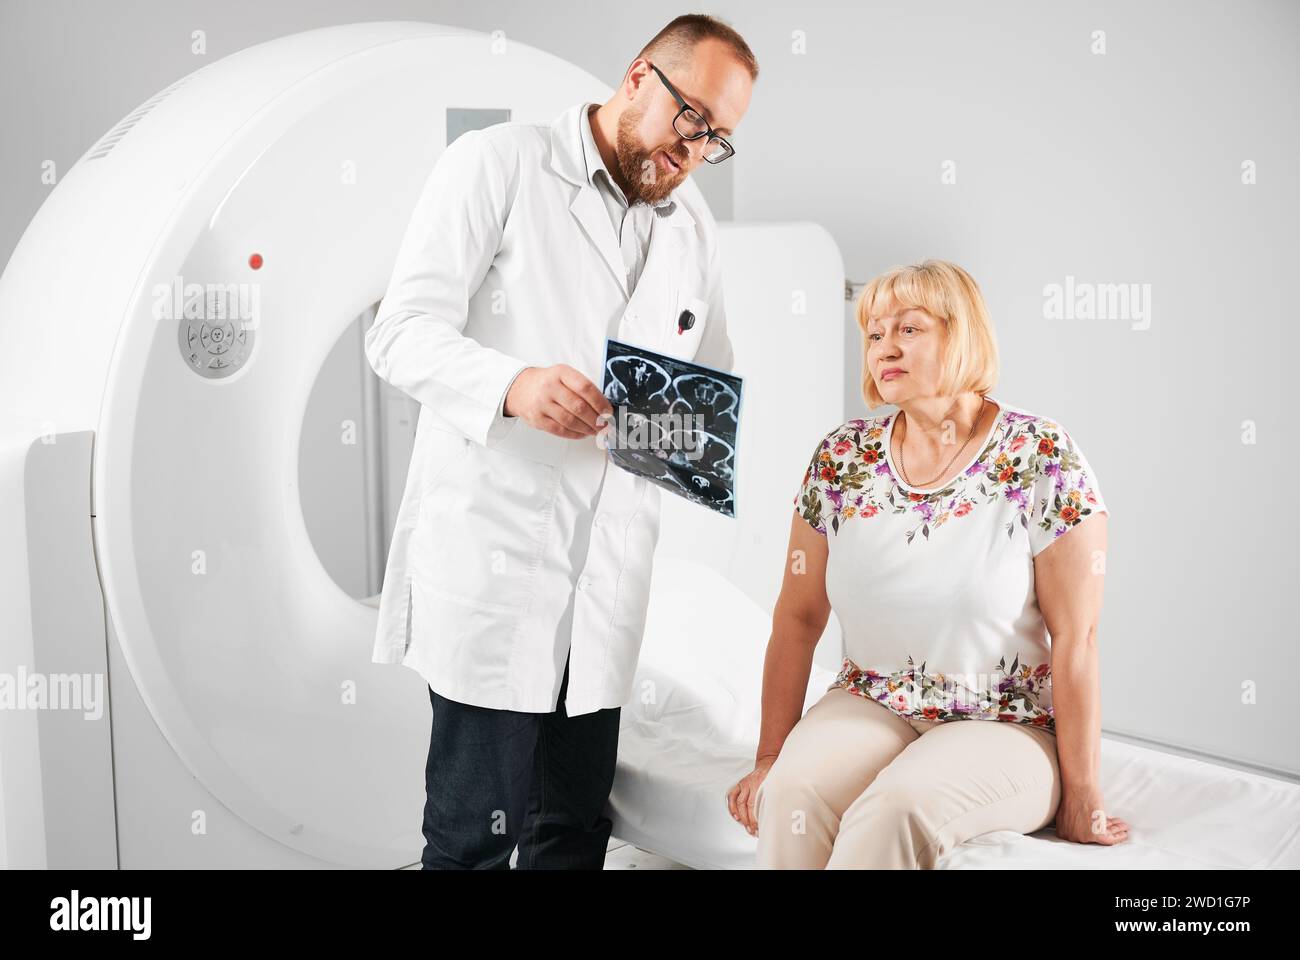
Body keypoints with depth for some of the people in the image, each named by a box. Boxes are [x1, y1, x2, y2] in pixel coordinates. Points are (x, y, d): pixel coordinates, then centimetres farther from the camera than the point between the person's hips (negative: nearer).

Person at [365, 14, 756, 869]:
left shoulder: (694, 231, 17)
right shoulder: (498, 164, -1)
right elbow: (403, 332, -10)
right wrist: (513, 383, -29)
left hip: (611, 567, 6)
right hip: (492, 551, -5)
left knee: (578, 827, 11)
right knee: (476, 836, -3)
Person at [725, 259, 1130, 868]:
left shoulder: (1043, 458, -10)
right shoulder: (842, 456, 1)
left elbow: (1076, 640, -10)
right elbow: (798, 618, 5)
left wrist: (1079, 798, -8)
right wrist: (769, 758, 2)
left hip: (1004, 726, -3)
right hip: (868, 708, 3)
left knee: (894, 807, -33)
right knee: (792, 795, -28)